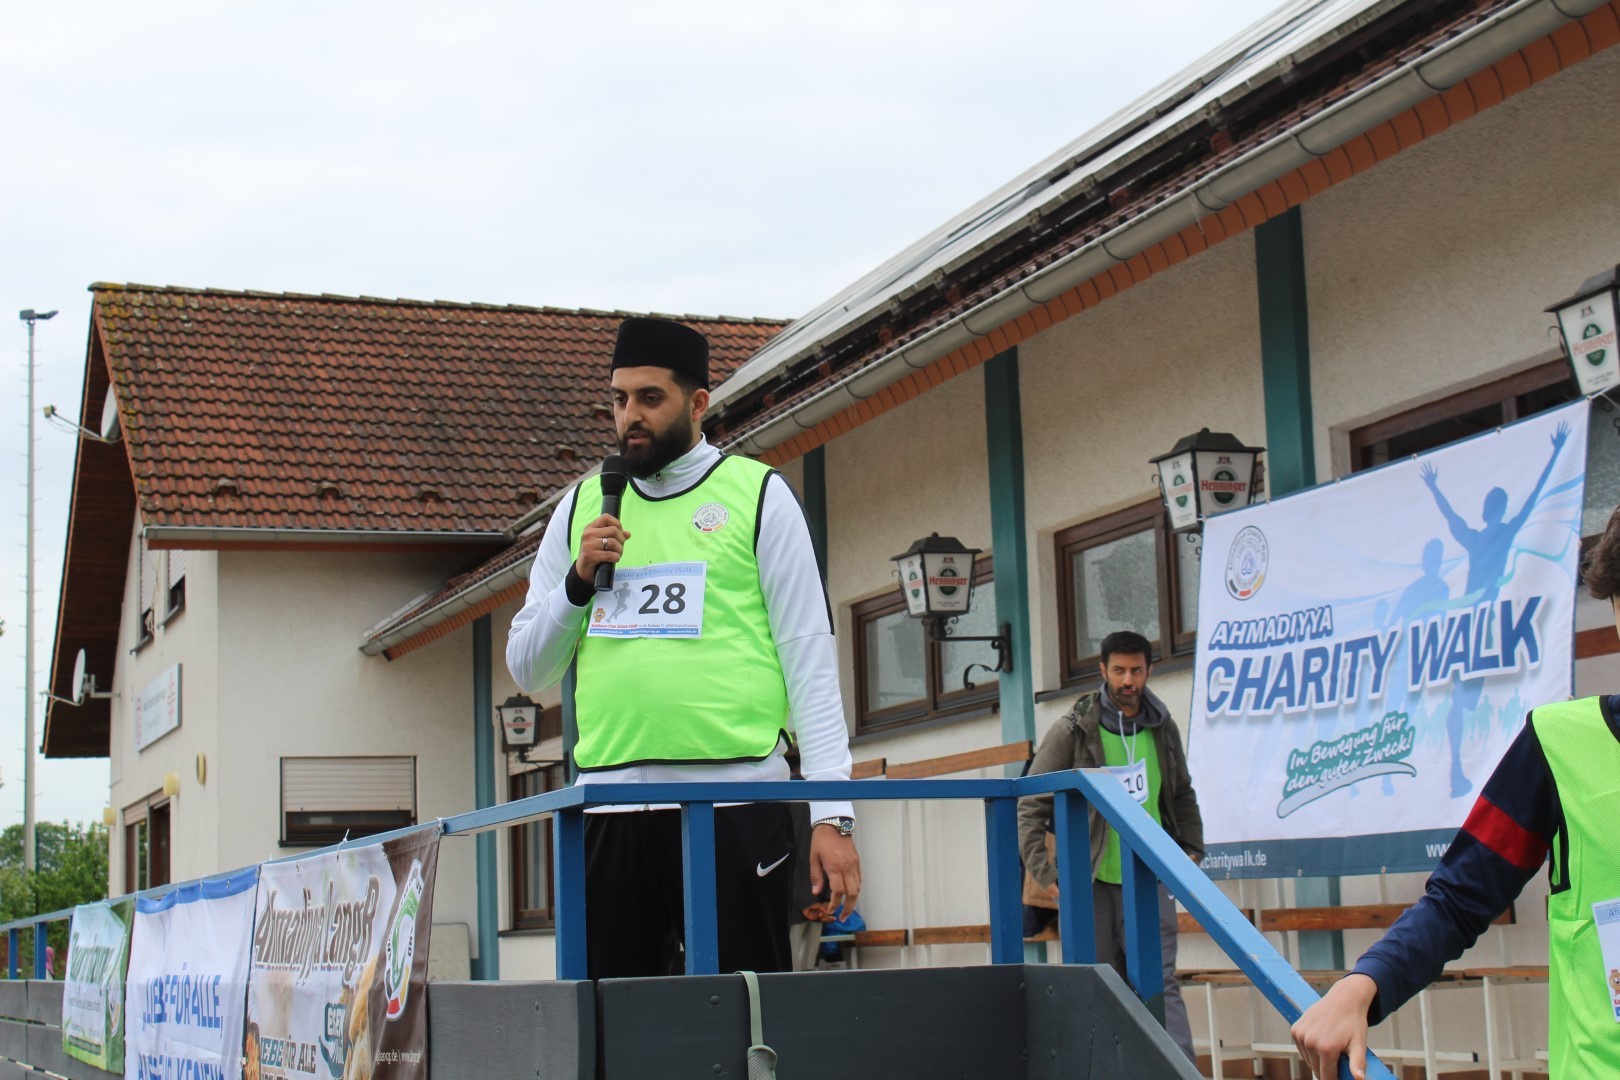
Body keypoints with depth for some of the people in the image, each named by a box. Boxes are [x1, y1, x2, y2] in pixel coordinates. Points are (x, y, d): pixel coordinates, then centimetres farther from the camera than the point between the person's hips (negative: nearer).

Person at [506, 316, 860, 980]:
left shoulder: (758, 495, 6)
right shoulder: (581, 508, 16)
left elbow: (810, 656, 1)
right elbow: (527, 671, 17)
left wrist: (832, 813, -7)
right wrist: (579, 582, -1)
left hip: (736, 802, -3)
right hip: (611, 807, 3)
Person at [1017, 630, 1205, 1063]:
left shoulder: (1163, 729, 8)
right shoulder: (1072, 731, -4)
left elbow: (1182, 796, 24)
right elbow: (1031, 806, -2)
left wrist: (1191, 849, 13)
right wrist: (1044, 874, -9)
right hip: (1090, 881, -2)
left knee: (1160, 983, -6)